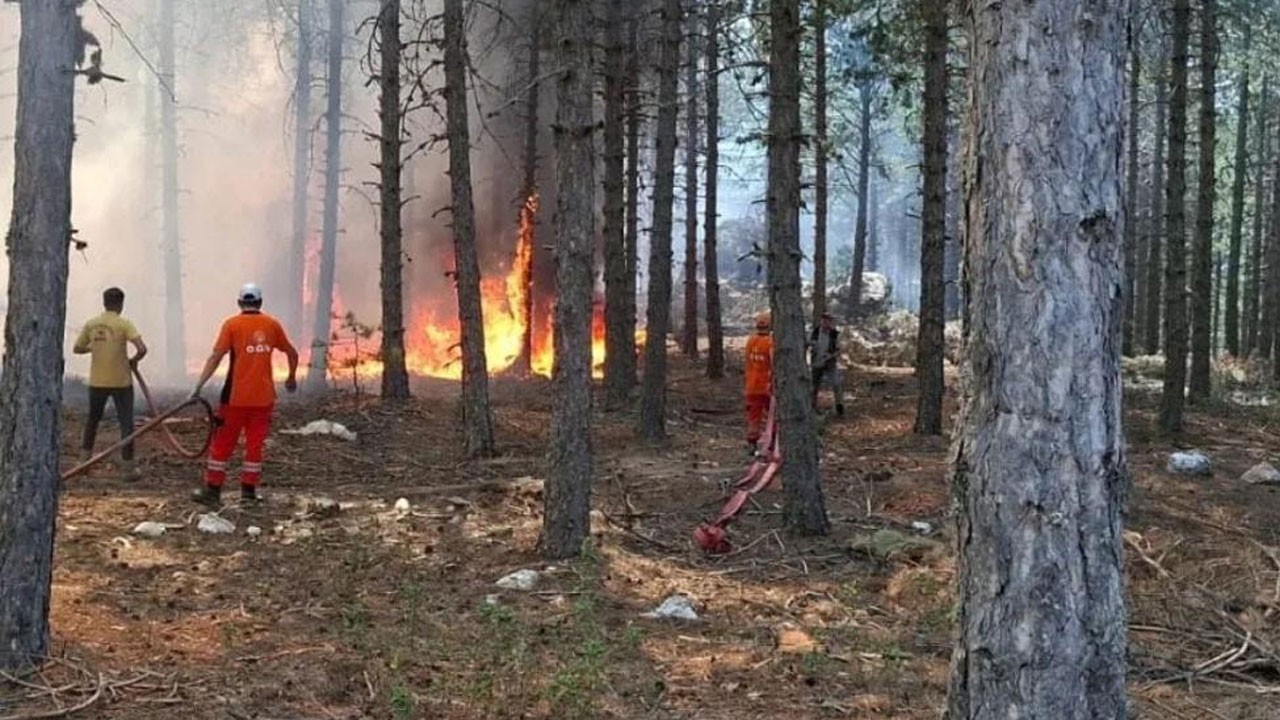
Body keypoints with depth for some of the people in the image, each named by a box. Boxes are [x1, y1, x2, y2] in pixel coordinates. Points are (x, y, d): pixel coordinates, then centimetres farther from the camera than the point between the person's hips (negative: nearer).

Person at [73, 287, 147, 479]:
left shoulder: (90, 325, 1)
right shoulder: (124, 324, -10)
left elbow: (77, 349, 12)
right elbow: (142, 349, -21)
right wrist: (133, 361, -1)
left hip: (97, 382, 4)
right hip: (121, 381, -4)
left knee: (93, 419, 21)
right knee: (126, 422, 2)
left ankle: (85, 458, 27)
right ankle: (128, 466, 1)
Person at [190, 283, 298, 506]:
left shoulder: (232, 324, -4)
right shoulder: (272, 325, 4)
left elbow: (216, 357, -12)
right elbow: (292, 353, 12)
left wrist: (199, 386, -12)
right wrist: (292, 377, 29)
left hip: (236, 396, -2)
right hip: (263, 396, 2)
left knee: (223, 443, 6)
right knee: (255, 444, 9)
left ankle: (213, 490, 8)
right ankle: (249, 491, 11)